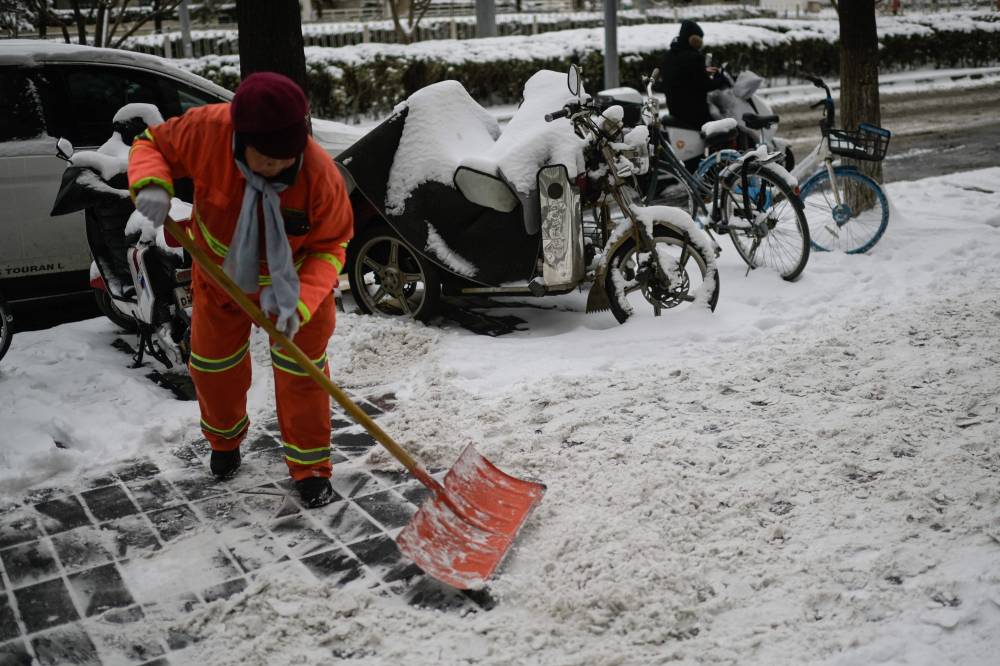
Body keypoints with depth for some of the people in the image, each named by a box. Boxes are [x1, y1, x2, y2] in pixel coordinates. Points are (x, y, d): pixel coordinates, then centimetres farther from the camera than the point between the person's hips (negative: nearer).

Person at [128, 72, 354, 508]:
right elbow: (151, 145, -14)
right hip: (220, 275, 3)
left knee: (302, 370, 2)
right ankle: (224, 441, 47)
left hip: (296, 279, -2)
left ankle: (310, 467, 21)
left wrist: (302, 302, -36)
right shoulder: (207, 129, -33)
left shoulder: (320, 174, -35)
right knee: (213, 365, 17)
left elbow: (331, 247, -22)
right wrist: (152, 184, -36)